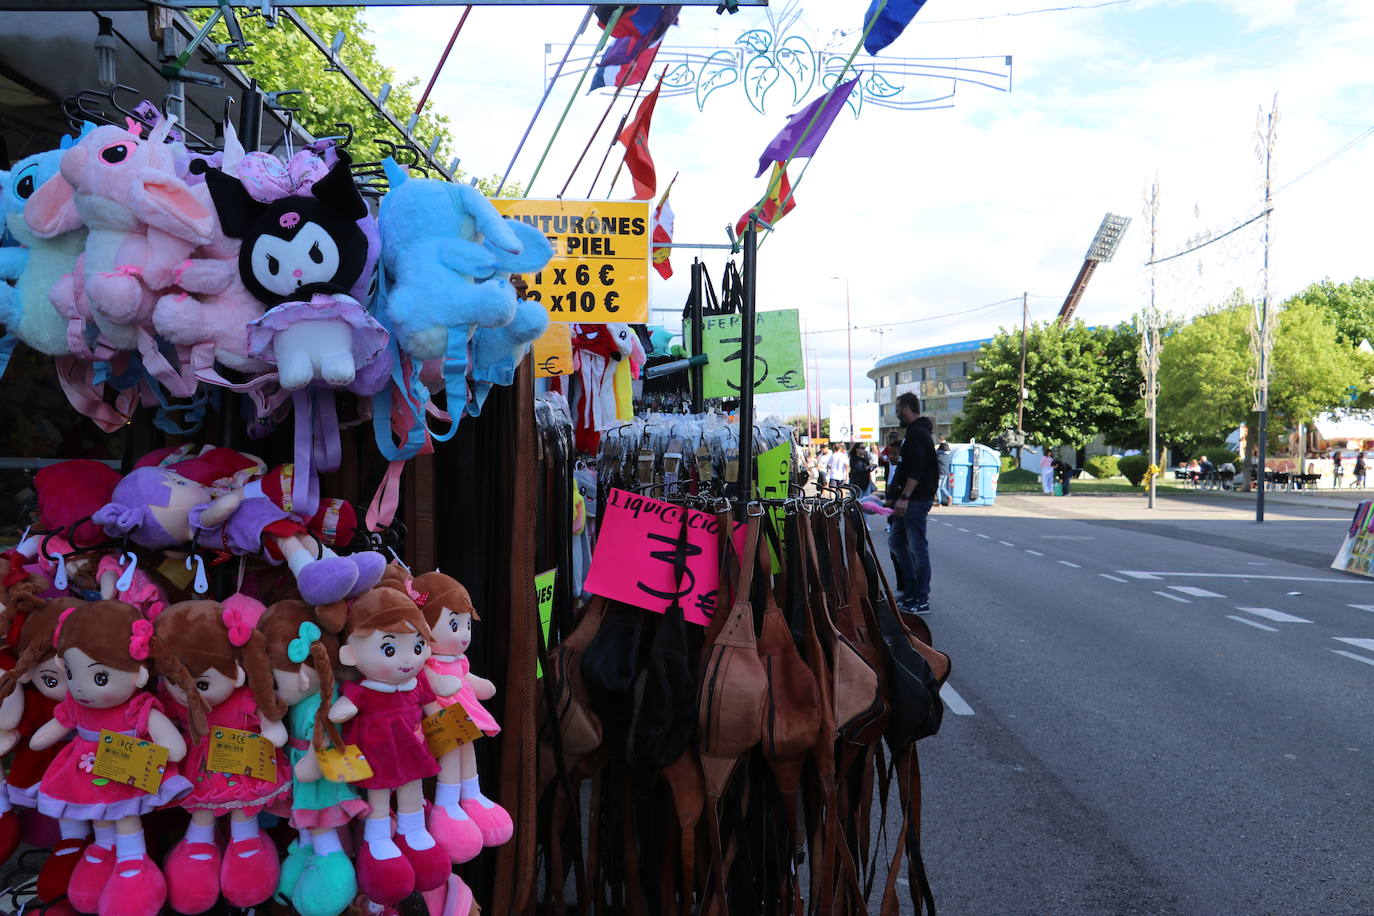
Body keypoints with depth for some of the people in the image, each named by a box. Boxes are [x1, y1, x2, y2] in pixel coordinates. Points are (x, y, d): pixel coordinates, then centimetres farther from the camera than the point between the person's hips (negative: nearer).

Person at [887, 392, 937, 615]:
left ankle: (921, 600, 1)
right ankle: (911, 590, 21)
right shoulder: (917, 431, 18)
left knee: (918, 548, -5)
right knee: (896, 541, 15)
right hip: (910, 500, 11)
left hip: (916, 500, -11)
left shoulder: (917, 433, -15)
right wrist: (897, 492, 26)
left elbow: (917, 469, -24)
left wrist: (904, 497, -25)